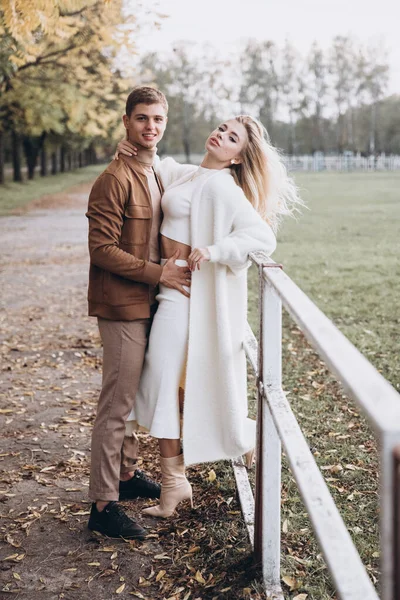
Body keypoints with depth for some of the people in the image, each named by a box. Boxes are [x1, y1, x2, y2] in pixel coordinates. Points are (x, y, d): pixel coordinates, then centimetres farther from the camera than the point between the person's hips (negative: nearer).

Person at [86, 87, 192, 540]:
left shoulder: (156, 175, 14)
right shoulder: (115, 179, -15)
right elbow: (102, 248, -19)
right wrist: (158, 273, -20)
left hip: (147, 303, 9)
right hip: (122, 306, -9)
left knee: (138, 396, 18)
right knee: (117, 403, -5)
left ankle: (126, 473, 33)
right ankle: (103, 505, 2)